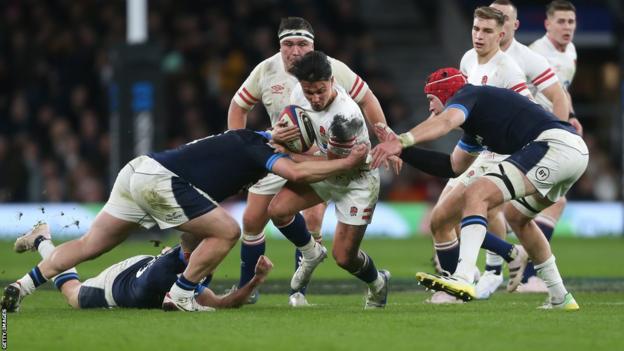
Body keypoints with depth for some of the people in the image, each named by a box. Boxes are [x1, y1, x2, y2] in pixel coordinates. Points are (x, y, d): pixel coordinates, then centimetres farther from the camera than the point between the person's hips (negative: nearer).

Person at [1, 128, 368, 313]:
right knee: (226, 231, -5)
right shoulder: (258, 149, -8)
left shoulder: (247, 141, 21)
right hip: (160, 180, -9)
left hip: (137, 172, 9)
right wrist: (348, 163, -13)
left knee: (89, 245, 11)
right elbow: (297, 173, -22)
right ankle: (180, 295, 2)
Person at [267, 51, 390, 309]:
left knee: (344, 257, -6)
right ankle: (311, 254, 17)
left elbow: (333, 165, -25)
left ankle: (378, 284, 30)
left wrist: (289, 155, -18)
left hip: (357, 181, -7)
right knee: (278, 210, -12)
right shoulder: (300, 93, -16)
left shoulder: (345, 116, -38)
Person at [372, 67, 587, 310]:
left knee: (477, 195, -17)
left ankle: (463, 278, -33)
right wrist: (403, 151, 28)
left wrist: (402, 141, -34)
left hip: (554, 144, -10)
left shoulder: (466, 96, 2)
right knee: (516, 215, 30)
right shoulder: (475, 126, 30)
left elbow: (446, 120, -21)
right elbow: (453, 166, 34)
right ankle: (560, 298, 34)